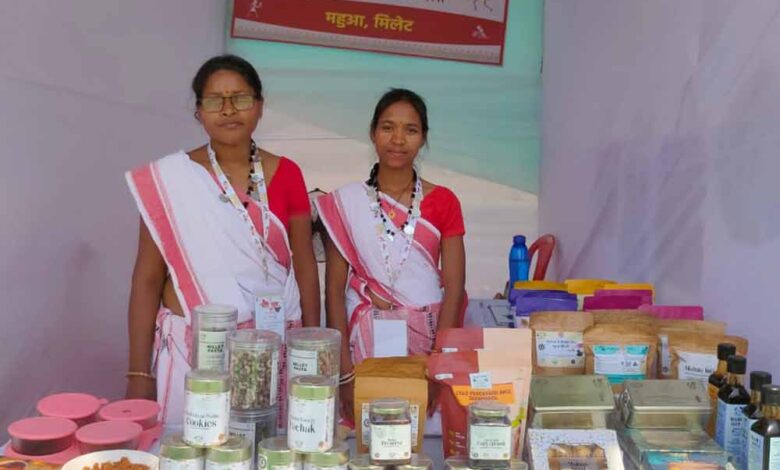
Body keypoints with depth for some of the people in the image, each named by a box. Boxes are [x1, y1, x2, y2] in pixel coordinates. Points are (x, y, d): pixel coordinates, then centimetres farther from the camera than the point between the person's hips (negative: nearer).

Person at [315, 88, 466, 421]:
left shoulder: (443, 202, 2)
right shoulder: (345, 203, 1)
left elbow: (454, 289, -2)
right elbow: (334, 290, -1)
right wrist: (344, 370, -7)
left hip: (427, 342, 1)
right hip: (364, 345, 0)